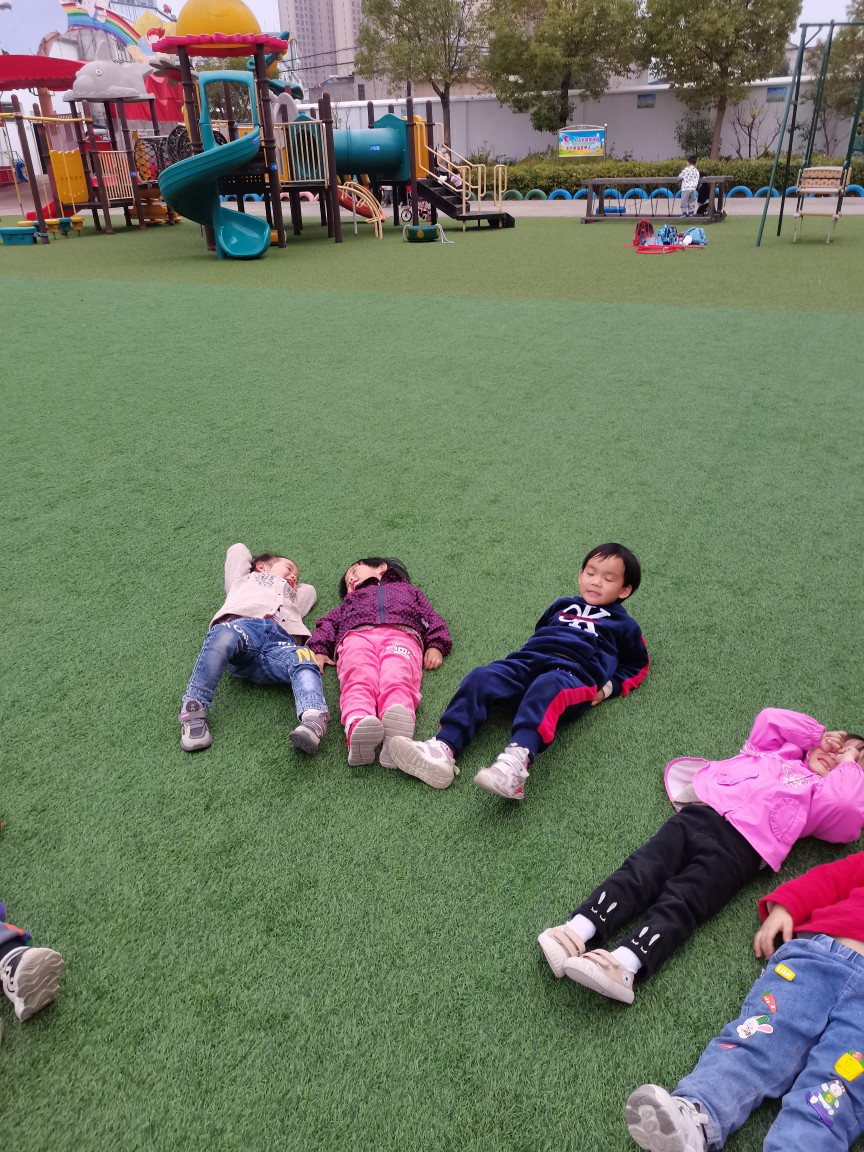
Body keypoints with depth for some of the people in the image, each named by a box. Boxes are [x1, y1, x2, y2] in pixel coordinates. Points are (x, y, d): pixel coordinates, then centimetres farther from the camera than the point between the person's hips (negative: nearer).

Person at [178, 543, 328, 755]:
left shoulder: (292, 599, 52)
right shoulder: (244, 580, 44)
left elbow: (309, 590, 66)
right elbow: (238, 550, 53)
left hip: (282, 639, 2)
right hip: (242, 623, -2)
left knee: (305, 664, -33)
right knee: (223, 637, -39)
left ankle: (313, 722, -57)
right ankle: (193, 709, -36)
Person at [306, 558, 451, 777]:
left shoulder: (408, 591, 44)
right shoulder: (350, 600, 48)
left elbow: (432, 618, 29)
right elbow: (328, 623, 33)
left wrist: (435, 646, 7)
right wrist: (319, 651, 10)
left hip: (401, 635, -1)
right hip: (357, 636, 1)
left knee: (397, 682, -36)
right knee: (359, 681, -35)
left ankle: (396, 728, -66)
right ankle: (357, 725, -63)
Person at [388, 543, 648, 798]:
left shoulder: (623, 624, 25)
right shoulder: (563, 605, 34)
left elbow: (636, 665, 29)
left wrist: (608, 687, 9)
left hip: (575, 674, -4)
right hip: (528, 661, 5)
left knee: (546, 687, -41)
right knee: (480, 677, -24)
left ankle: (517, 759, -65)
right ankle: (443, 748, -40)